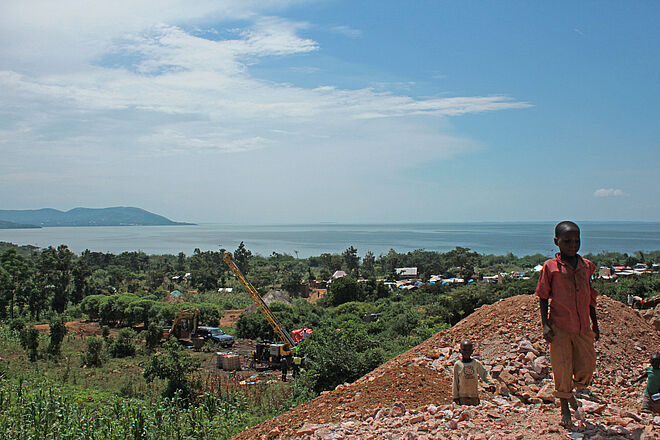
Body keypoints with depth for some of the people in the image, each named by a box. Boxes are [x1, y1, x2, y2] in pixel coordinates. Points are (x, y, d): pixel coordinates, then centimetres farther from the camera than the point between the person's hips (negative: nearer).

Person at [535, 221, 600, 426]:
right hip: (559, 327, -3)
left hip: (583, 327, 4)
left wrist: (594, 323, 16)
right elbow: (543, 297, 0)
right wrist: (545, 324, -8)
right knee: (562, 368, -1)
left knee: (587, 366, 6)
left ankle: (575, 390, 38)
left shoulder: (587, 266, 7)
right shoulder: (550, 267, -4)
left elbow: (590, 297, 15)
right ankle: (564, 408, 17)